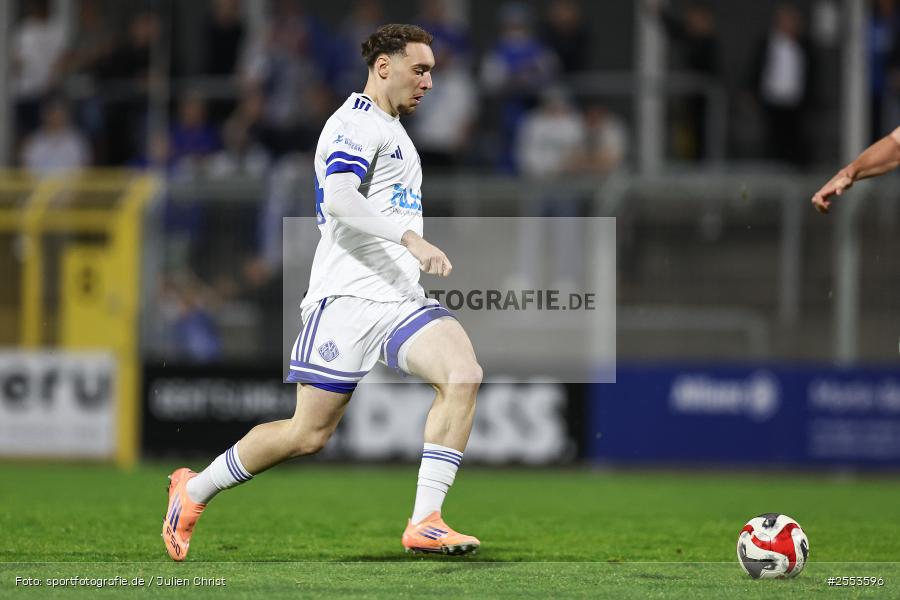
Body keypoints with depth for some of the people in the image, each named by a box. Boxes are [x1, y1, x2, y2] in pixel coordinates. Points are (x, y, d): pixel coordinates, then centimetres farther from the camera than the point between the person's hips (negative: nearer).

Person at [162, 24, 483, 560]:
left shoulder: (393, 132, 24)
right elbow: (338, 198, -25)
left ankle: (425, 523, -20)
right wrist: (410, 237, -31)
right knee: (309, 434, -4)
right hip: (348, 298, -8)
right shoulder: (356, 123, -7)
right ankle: (194, 490, 18)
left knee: (463, 374, -19)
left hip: (401, 300, 8)